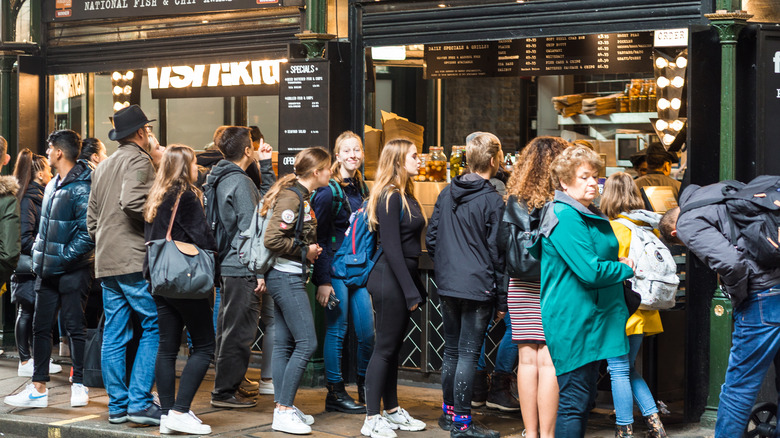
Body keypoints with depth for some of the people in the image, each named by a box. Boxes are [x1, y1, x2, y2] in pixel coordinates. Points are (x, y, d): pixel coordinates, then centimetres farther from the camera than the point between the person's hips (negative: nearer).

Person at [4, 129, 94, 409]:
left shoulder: (81, 188, -14)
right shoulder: (52, 186, 14)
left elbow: (87, 233, -20)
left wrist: (62, 257, -17)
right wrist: (39, 255, 12)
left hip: (72, 271, -8)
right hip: (48, 271, 8)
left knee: (75, 327, 0)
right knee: (41, 326, 8)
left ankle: (79, 385, 11)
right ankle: (38, 388, 12)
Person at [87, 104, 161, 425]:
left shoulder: (102, 167, 21)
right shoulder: (138, 160, -6)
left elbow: (92, 216, 23)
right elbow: (131, 201, -22)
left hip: (106, 263, 9)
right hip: (135, 259, -9)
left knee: (114, 335, 8)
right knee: (154, 327, -4)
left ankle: (117, 405, 11)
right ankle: (139, 402, -9)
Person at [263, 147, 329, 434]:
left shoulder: (300, 196, 14)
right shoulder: (292, 197, -17)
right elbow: (272, 239, -23)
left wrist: (311, 250, 8)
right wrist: (305, 252, -13)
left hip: (289, 278, 10)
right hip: (286, 278, -10)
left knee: (284, 343, 12)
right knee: (307, 343, -9)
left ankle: (284, 407, 18)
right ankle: (283, 413, -6)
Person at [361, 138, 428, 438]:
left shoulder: (405, 196, 15)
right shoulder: (389, 198, -14)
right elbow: (391, 248, -19)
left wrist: (416, 287, 16)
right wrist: (410, 291, -19)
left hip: (403, 279, 9)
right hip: (390, 281, -9)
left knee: (393, 347, 15)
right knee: (384, 348, -5)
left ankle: (392, 411, 23)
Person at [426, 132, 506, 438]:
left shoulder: (446, 193, 8)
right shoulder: (492, 200, -11)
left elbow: (431, 239, 11)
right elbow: (497, 252, -10)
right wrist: (501, 300, -5)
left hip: (447, 286, 6)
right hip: (478, 287, -6)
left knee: (451, 351, 16)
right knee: (468, 354, -3)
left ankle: (449, 412, 26)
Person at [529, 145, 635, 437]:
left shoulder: (590, 216, 16)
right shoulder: (566, 218, -16)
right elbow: (590, 271, -23)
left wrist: (617, 266, 12)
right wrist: (626, 269, -7)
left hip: (592, 322, 10)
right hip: (572, 323, -10)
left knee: (585, 400, 15)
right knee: (574, 401, -6)